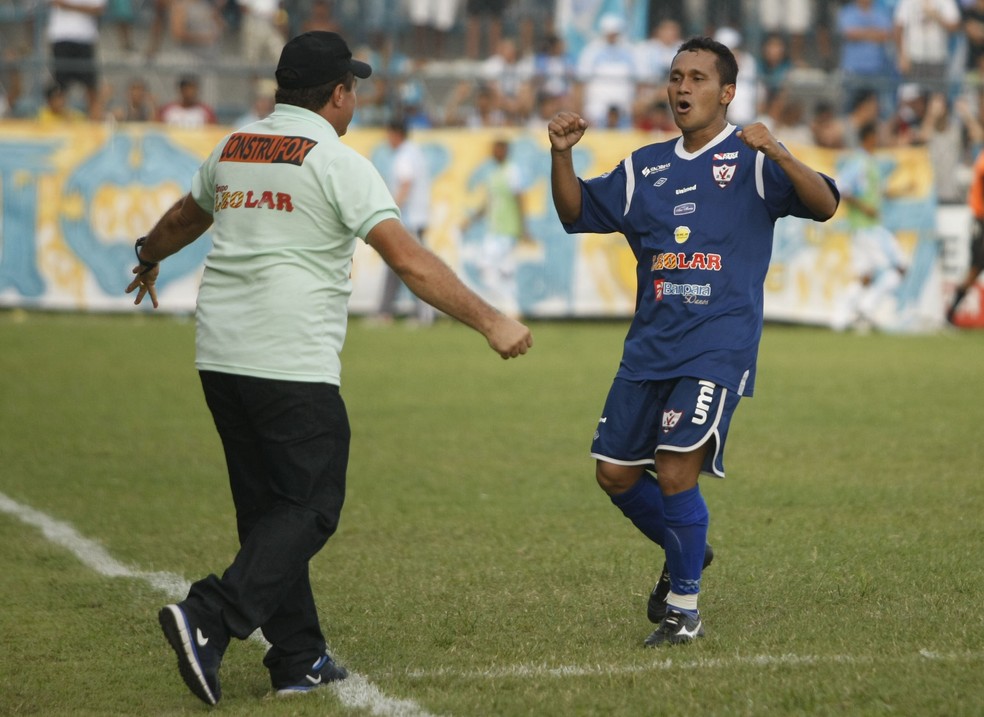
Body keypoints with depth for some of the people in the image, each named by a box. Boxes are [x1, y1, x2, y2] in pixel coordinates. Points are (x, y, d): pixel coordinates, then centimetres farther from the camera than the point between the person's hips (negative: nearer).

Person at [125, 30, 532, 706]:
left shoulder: (233, 148, 14)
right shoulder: (337, 162, -7)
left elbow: (185, 217, 34)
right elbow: (409, 259, -15)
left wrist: (149, 261, 55)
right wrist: (489, 321, -13)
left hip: (219, 358, 7)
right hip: (293, 367, -7)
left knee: (269, 508, 13)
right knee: (308, 510, -2)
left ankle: (299, 659, 13)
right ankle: (210, 619, -19)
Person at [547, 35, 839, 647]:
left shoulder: (752, 161, 0)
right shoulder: (645, 168, 16)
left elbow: (824, 205, -12)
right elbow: (576, 213, 19)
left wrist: (777, 154, -29)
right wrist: (561, 155, 0)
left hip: (718, 346, -6)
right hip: (650, 345, 6)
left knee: (676, 469, -16)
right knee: (616, 474, 7)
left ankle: (685, 608, -1)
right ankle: (686, 549, 34)